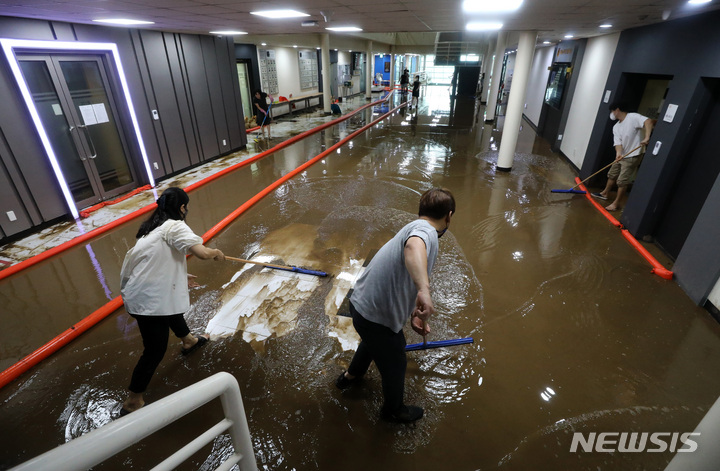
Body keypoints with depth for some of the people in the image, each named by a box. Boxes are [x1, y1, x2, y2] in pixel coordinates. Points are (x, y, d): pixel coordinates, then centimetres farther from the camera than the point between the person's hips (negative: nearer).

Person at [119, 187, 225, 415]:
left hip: (136, 292, 10)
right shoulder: (174, 226, -16)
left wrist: (178, 278, 21)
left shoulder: (152, 228, 10)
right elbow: (202, 253, -27)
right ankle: (132, 403, 18)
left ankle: (188, 341, 58)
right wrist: (217, 253, -6)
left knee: (173, 309, 33)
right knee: (155, 350, 4)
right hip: (147, 301, -9)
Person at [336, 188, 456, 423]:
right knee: (395, 365, 20)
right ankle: (394, 410, 51)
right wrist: (424, 290, -56)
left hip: (362, 304, 9)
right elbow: (413, 246, -49)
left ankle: (351, 375, 68)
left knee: (373, 342, 39)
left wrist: (414, 314, 26)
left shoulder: (415, 228, 8)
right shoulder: (426, 230, -21)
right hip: (377, 317, -9)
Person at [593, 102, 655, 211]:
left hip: (633, 156, -8)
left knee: (622, 181, -5)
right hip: (621, 155, 8)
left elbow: (649, 121, -31)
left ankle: (616, 203, 4)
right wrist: (618, 152, -23)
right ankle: (605, 193, 39)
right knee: (612, 174, 20)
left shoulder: (633, 117, -15)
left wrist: (647, 137, -43)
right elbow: (618, 142, -4)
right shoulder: (616, 127, 8)